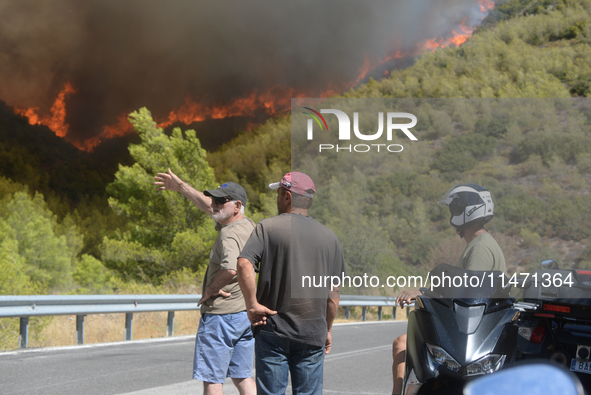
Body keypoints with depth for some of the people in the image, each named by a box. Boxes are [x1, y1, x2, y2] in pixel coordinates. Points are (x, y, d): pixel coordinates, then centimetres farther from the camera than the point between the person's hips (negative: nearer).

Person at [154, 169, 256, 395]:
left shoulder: (229, 234, -18)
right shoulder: (248, 226, 10)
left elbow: (230, 269, -36)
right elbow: (208, 206, 24)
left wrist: (210, 289, -18)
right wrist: (181, 187, 31)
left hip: (221, 315, -9)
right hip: (247, 314, 9)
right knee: (242, 376, 11)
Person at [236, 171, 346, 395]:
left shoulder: (267, 228, -3)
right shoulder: (329, 237, 8)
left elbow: (244, 264, -19)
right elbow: (333, 293, 11)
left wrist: (251, 304, -10)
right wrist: (327, 329, 20)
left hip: (273, 329, -3)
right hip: (313, 334, 3)